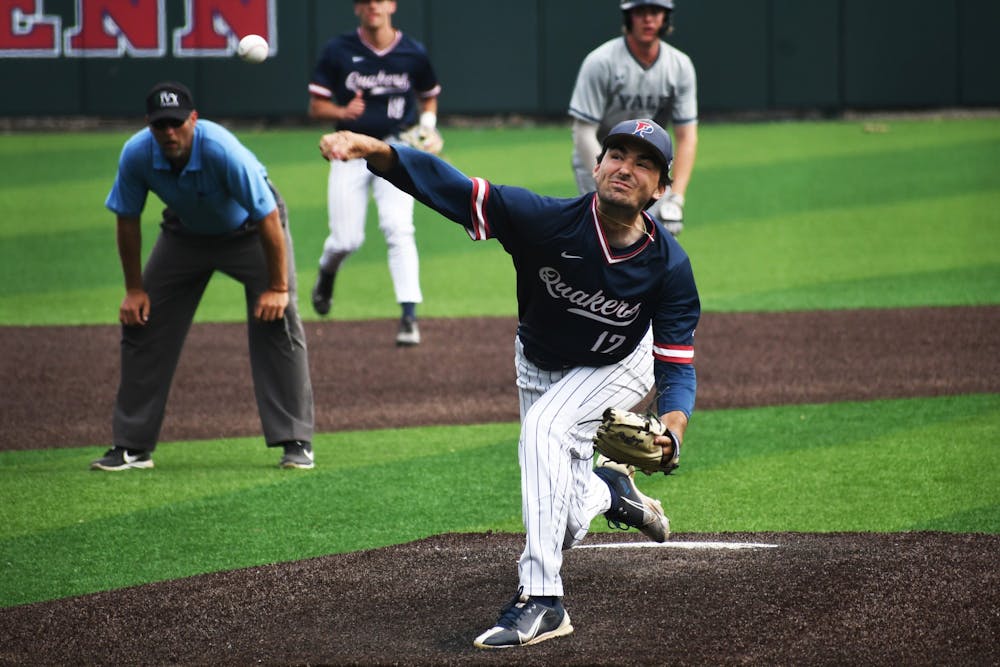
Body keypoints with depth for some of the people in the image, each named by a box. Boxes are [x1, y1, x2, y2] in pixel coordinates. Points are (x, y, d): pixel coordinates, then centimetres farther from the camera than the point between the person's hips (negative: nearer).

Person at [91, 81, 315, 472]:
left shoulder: (223, 151, -38)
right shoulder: (136, 155, -26)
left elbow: (269, 218, -31)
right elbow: (127, 220, -9)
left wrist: (278, 288, -28)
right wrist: (134, 289, -7)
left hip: (248, 230, -4)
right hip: (185, 232, 4)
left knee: (277, 323, -18)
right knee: (140, 323, -2)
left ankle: (296, 442, -11)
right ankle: (132, 446, 6)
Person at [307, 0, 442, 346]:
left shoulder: (413, 54, -1)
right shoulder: (338, 51, -4)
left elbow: (429, 96, 17)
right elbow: (316, 107, -2)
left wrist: (427, 126, -3)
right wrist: (343, 112, -23)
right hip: (350, 153, 0)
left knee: (398, 228, -17)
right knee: (346, 239, -2)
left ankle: (409, 315, -18)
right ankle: (326, 273, 35)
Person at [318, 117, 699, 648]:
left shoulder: (669, 265, -30)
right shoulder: (549, 220, -33)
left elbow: (677, 365, -28)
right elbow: (453, 189, -41)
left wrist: (672, 426, -51)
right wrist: (377, 151, -59)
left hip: (617, 367, -2)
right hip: (540, 364, 2)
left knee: (544, 427, -32)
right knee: (567, 528, 5)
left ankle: (541, 601, -31)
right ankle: (608, 490, 44)